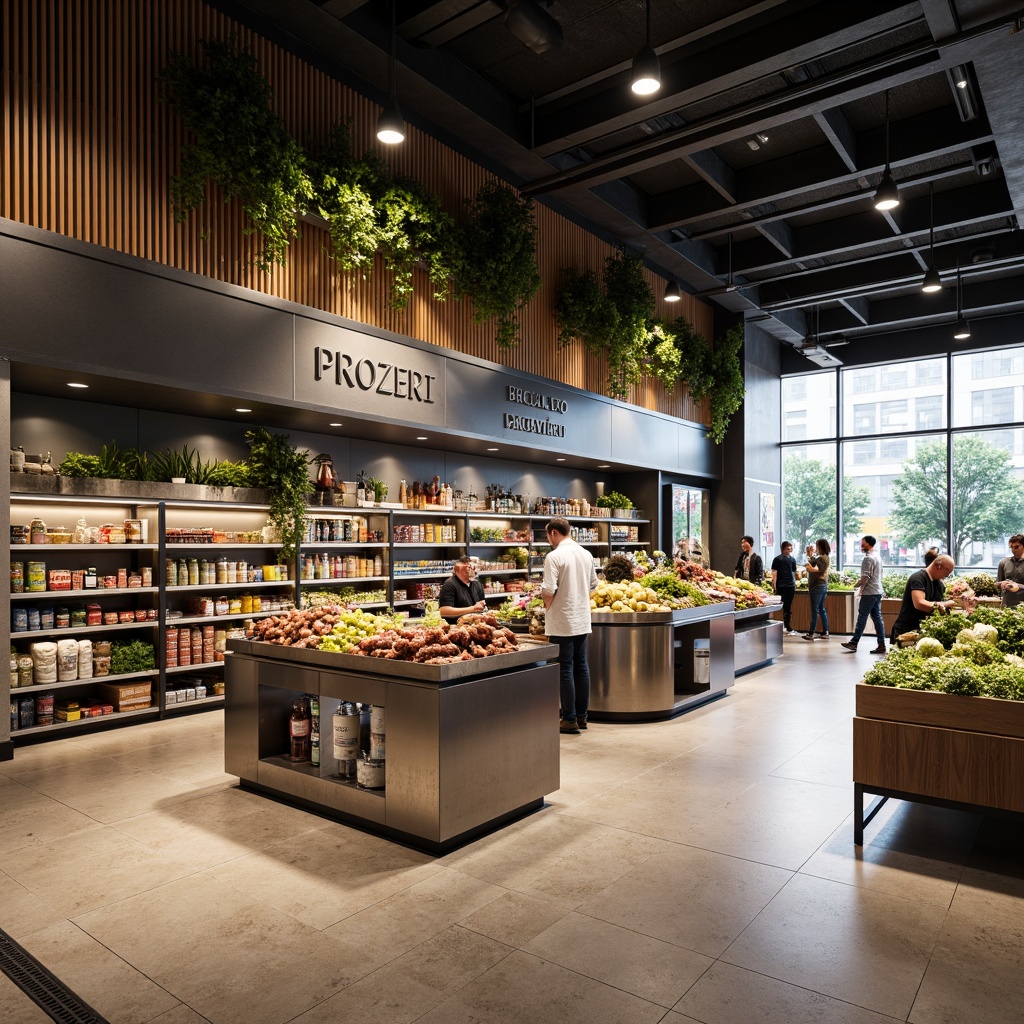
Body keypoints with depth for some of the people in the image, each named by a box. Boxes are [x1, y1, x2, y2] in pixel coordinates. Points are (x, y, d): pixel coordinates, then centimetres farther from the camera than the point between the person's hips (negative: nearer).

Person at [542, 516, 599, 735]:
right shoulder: (586, 554, 8)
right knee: (581, 666, 13)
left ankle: (569, 719, 5)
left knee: (565, 669, 0)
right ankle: (581, 715, 21)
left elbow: (548, 590, -19)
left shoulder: (554, 556, -15)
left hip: (562, 622, -7)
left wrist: (547, 606, -1)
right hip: (583, 620, 7)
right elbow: (593, 585, 16)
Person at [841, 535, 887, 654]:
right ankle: (881, 645, 6)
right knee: (877, 618, 7)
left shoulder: (868, 558, -15)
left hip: (869, 593, -9)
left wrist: (858, 584, -2)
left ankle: (854, 642, 0)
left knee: (862, 618, -4)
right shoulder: (878, 557, 15)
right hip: (878, 592, 9)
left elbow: (865, 577, -19)